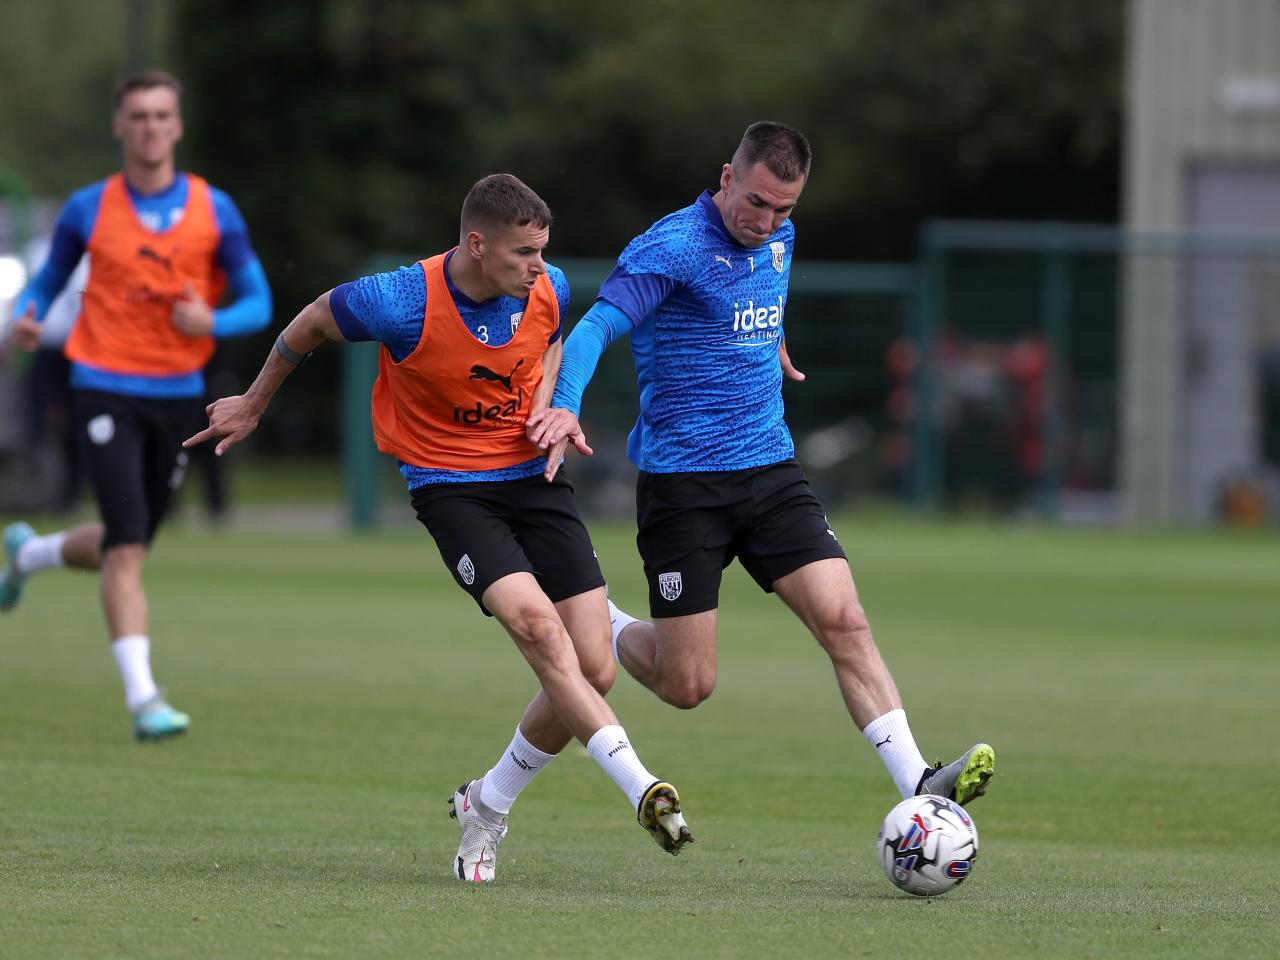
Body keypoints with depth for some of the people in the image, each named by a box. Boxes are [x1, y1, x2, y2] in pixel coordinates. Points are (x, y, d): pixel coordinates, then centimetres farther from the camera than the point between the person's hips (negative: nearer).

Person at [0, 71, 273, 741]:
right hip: (106, 389, -3)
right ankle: (142, 697, -17)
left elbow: (258, 303, 4)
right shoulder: (88, 210, -2)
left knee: (124, 546, 15)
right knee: (127, 542, -17)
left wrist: (212, 322, -18)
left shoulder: (214, 211, 0)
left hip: (178, 395, 3)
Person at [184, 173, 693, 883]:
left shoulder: (547, 289, -6)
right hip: (449, 485, -5)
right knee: (538, 626, -29)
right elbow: (313, 323, 1)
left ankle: (487, 807, 17)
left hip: (533, 476, 5)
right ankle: (643, 790, -32)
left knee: (594, 673, -5)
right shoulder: (402, 303, -20)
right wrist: (255, 404, 15)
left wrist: (549, 406, 3)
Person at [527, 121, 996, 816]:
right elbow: (596, 327, -26)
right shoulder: (673, 247, -14)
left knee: (845, 623, -13)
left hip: (770, 471, 6)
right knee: (687, 686, -2)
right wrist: (565, 406, -42)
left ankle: (917, 786, -19)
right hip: (682, 481, -6)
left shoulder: (779, 239, 9)